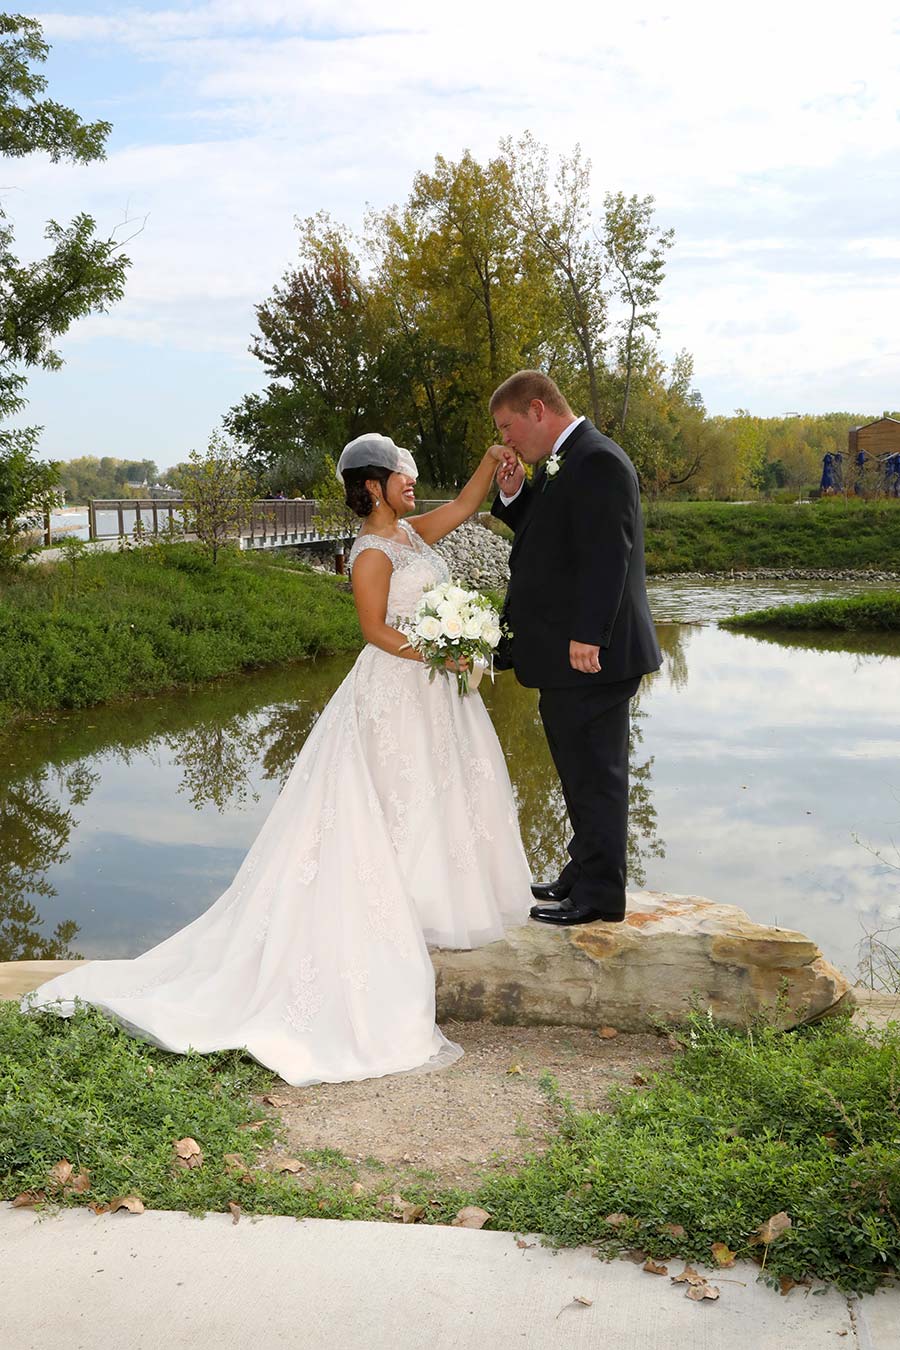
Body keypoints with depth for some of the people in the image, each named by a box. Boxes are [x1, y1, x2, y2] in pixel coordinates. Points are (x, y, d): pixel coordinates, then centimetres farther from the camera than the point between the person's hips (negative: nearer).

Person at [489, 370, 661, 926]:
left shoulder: (598, 462, -15)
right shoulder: (562, 463, 16)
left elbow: (607, 554, -22)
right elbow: (543, 535, 23)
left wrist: (587, 636, -26)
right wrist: (513, 493, 6)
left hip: (590, 652, -10)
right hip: (565, 652, 10)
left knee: (596, 771, -1)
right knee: (581, 768, 18)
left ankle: (600, 894, 8)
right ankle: (585, 871, 31)